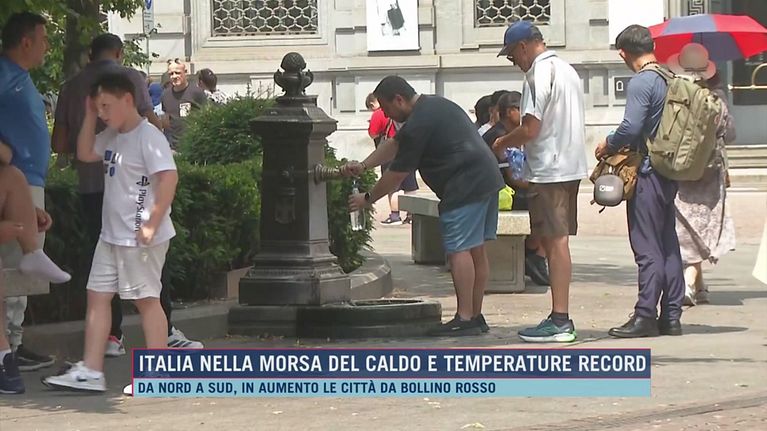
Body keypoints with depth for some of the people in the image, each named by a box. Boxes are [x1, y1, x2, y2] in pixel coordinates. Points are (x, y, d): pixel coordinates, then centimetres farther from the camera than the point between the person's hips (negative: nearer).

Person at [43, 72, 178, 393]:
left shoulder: (148, 137, -16)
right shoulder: (113, 137, 12)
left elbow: (169, 177, -24)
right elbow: (85, 153, 22)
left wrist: (152, 224, -25)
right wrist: (89, 115, 11)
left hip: (140, 237, -10)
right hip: (111, 234, 10)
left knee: (146, 298, -2)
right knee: (97, 295, 8)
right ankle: (90, 371, 11)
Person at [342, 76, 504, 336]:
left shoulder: (419, 124, -14)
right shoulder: (432, 105, 19)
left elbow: (396, 175, -8)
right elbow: (395, 144, 27)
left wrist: (367, 199, 5)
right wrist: (363, 166, 21)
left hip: (464, 188, -10)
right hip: (487, 179, 10)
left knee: (459, 250, -10)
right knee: (476, 250, 12)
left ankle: (465, 319, -13)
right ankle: (476, 316, 15)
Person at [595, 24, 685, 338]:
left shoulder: (641, 83, -15)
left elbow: (631, 128, -23)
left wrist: (608, 145, -5)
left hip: (648, 173, -8)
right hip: (671, 172, 8)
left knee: (647, 247, -5)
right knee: (668, 245, 10)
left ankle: (645, 316, -4)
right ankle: (671, 317, 13)